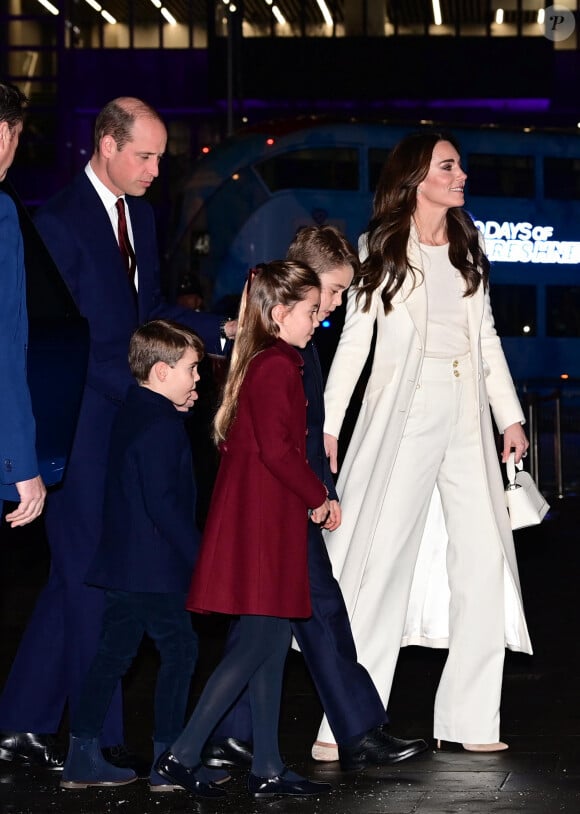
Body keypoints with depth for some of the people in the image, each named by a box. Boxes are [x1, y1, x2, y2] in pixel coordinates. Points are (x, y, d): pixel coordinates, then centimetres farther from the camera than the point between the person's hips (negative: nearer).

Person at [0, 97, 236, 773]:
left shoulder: (140, 213, 12)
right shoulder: (59, 221, -13)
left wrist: (220, 328, 4)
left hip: (124, 422, 8)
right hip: (78, 425, -8)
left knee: (76, 576, 11)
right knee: (90, 575, -2)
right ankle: (102, 738, 6)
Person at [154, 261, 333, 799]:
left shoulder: (262, 362, 17)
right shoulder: (277, 366, -14)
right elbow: (276, 449, -22)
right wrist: (318, 497, -10)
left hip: (267, 518, 10)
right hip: (264, 518, -10)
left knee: (273, 641, 10)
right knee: (260, 641, -8)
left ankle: (267, 769, 12)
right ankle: (183, 754, -7)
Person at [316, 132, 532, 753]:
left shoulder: (466, 246, 15)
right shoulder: (380, 248, 2)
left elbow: (486, 336, 17)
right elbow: (354, 338, 0)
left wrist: (510, 417, 11)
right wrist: (329, 424, -6)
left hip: (467, 416, 5)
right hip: (403, 415, -5)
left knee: (484, 561, -1)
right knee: (383, 559, -9)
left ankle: (470, 720, 5)